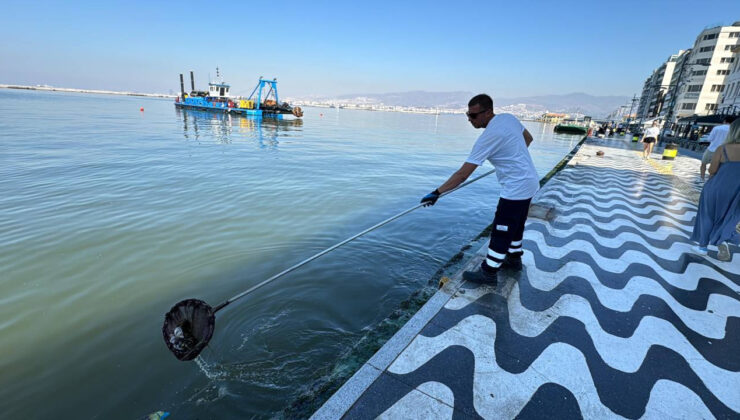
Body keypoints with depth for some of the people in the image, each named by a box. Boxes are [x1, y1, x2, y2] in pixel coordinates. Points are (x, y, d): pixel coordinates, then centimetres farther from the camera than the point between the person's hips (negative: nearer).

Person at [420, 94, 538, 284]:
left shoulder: (488, 137, -26)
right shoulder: (509, 117, -1)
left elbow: (463, 174, -28)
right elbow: (528, 138, 17)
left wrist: (437, 192, -27)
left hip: (516, 188, -10)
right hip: (529, 182, 10)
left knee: (501, 231, -1)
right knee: (515, 225, 24)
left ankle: (489, 272, 10)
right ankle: (514, 258, 42)